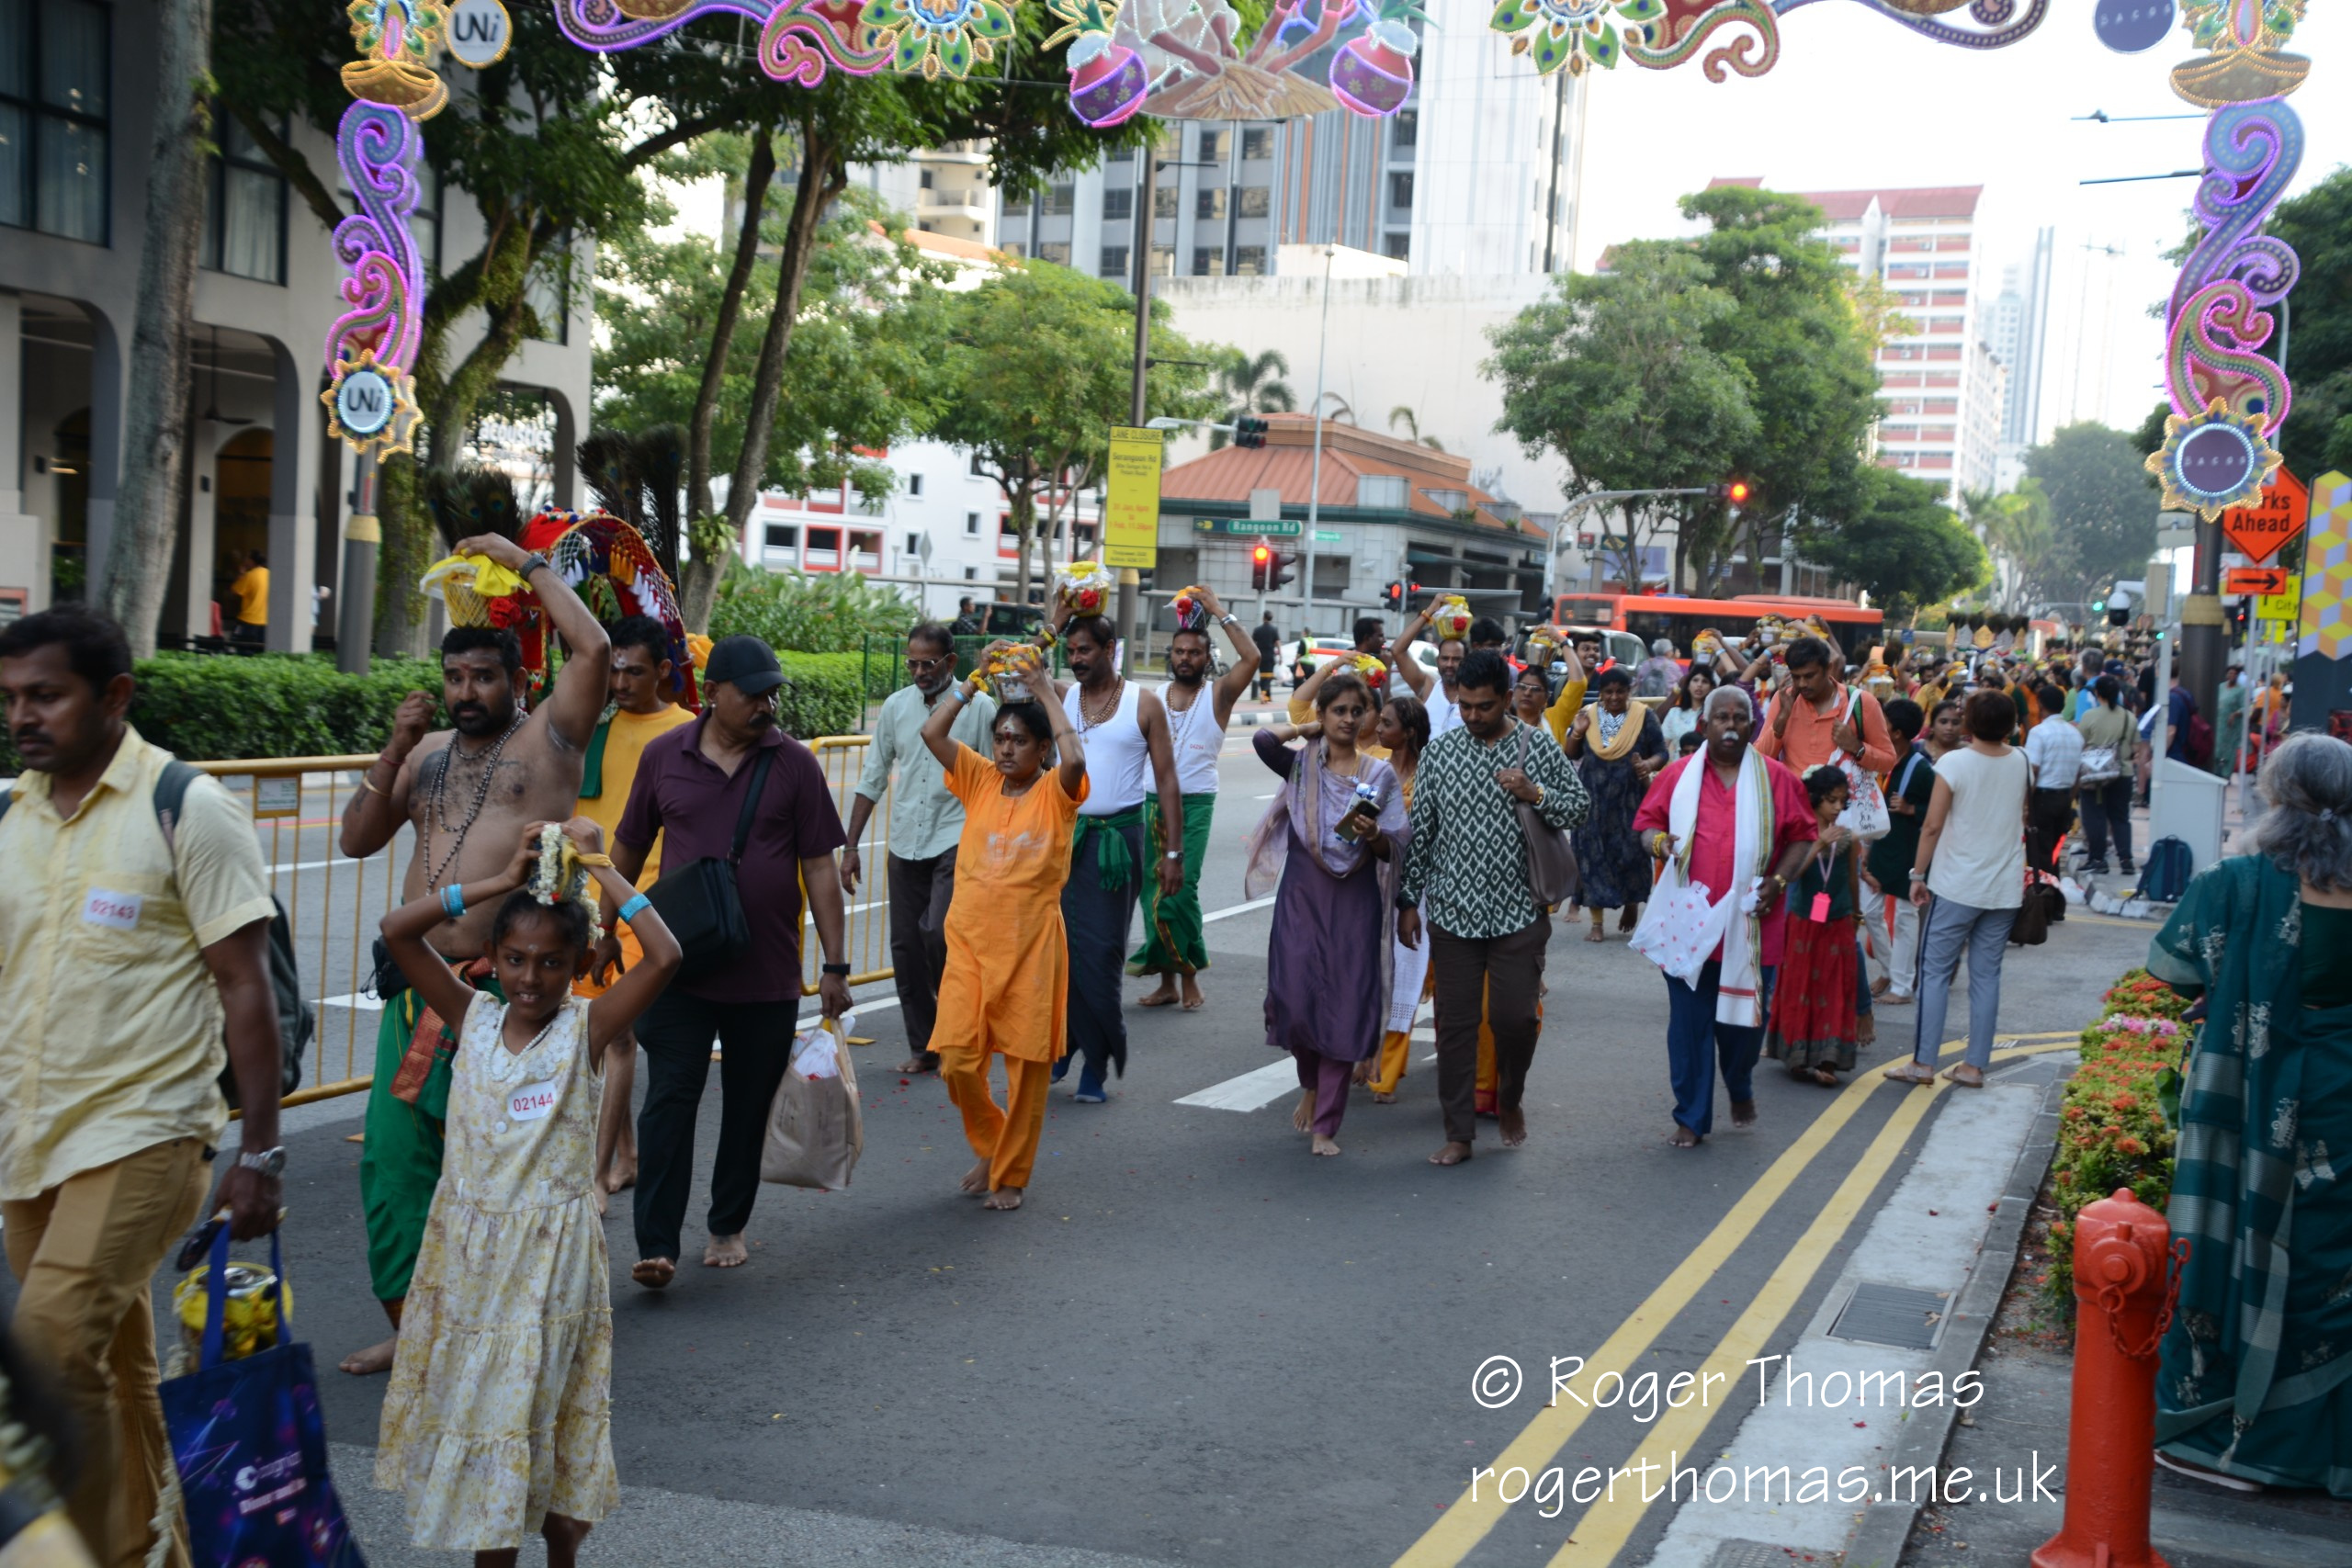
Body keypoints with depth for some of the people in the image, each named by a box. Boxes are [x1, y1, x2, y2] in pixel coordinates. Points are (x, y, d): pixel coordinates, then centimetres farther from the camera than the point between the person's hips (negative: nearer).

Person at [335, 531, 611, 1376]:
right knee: (393, 1156, 8)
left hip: (506, 989, -6)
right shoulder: (430, 751, 16)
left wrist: (525, 562, -7)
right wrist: (394, 749, 1)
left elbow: (593, 648, -16)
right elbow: (356, 840, 13)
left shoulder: (549, 736, 0)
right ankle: (410, 1320, 22)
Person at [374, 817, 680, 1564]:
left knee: (547, 1406, 5)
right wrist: (503, 881, -8)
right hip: (468, 1246, 3)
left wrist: (598, 867, -16)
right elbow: (397, 929, -6)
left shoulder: (585, 1028, -7)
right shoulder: (473, 1019, 1)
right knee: (475, 1402, 12)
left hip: (551, 1255, -3)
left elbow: (664, 955, -22)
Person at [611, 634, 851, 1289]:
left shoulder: (794, 763, -2)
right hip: (680, 966, 0)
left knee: (748, 1106, 11)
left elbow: (819, 866, 0)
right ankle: (656, 1246, -7)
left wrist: (835, 965, -2)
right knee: (668, 1102, -8)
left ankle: (729, 1227, 27)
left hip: (768, 973, 0)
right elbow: (629, 847, 14)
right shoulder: (665, 756, 1)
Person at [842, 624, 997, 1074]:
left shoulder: (979, 706, -4)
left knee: (939, 934, -19)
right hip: (905, 844, 5)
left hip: (956, 840, -4)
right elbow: (872, 780, 12)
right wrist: (850, 847, 9)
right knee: (906, 948, 5)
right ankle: (923, 1048, 16)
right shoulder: (896, 706, 7)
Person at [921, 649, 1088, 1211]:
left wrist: (1043, 688, -15)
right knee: (958, 1061, -1)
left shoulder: (1055, 792, -3)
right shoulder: (980, 780, 7)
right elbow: (932, 731, -3)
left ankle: (1012, 1173, 21)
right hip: (970, 942, 3)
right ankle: (989, 1147, 26)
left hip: (1031, 945, -3)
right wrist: (976, 680, -2)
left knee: (1027, 1066, 5)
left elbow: (1074, 758, -25)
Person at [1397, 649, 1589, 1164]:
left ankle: (1511, 1101, 27)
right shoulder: (1439, 751, 4)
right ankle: (1459, 1134, 13)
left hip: (1518, 911, -1)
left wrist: (1535, 793, -15)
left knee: (1515, 1016, -3)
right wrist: (1409, 901, 6)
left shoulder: (1538, 748, 0)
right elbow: (1420, 830, 7)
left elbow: (1581, 806, 4)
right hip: (1452, 910, 2)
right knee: (1455, 1022, 4)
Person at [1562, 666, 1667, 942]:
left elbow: (1661, 753, 0)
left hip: (1630, 799, -1)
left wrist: (1649, 764, -21)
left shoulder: (1644, 717, -1)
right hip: (1594, 798, 1)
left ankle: (1632, 904, 29)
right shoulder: (1588, 715, 4)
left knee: (1631, 851, 1)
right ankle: (1596, 922, 5)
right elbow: (1571, 755, 8)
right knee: (1593, 854, -1)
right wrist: (1577, 733, -10)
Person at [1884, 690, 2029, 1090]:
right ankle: (1975, 1066, 10)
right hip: (2006, 888, 4)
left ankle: (1923, 1062, 2)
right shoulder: (2021, 763, 3)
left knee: (1935, 972, 3)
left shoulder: (1954, 763, -12)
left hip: (1957, 886, -4)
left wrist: (1918, 874, -3)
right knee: (1986, 975, 8)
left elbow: (1933, 825, -11)